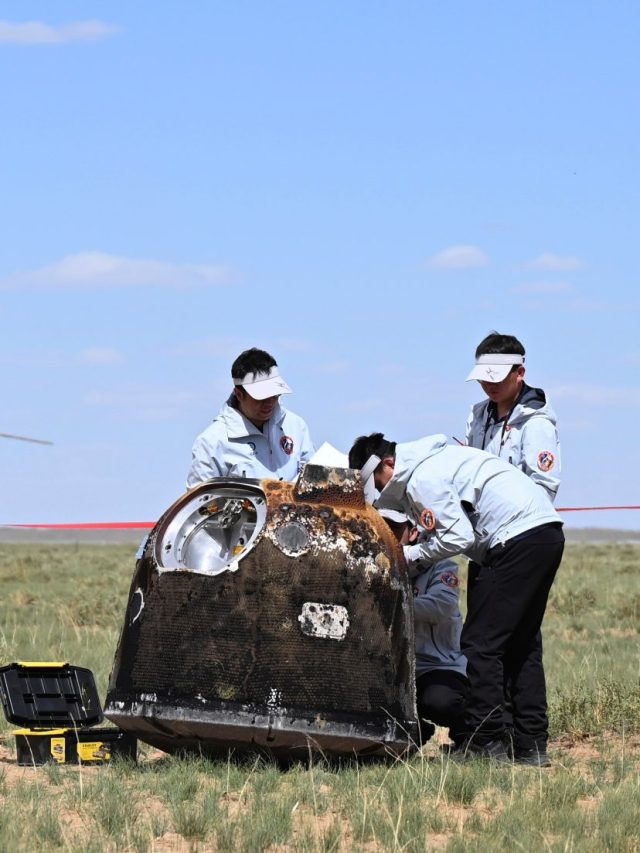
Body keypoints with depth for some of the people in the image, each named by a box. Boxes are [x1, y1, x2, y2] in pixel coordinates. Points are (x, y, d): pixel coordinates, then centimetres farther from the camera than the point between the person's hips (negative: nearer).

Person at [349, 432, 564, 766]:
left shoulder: (421, 479, -10)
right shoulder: (431, 458, 21)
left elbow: (459, 537, -15)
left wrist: (409, 555, -3)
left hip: (519, 537, -11)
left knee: (481, 642, -6)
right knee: (520, 644, 15)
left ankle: (485, 742, -5)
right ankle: (531, 746, 14)